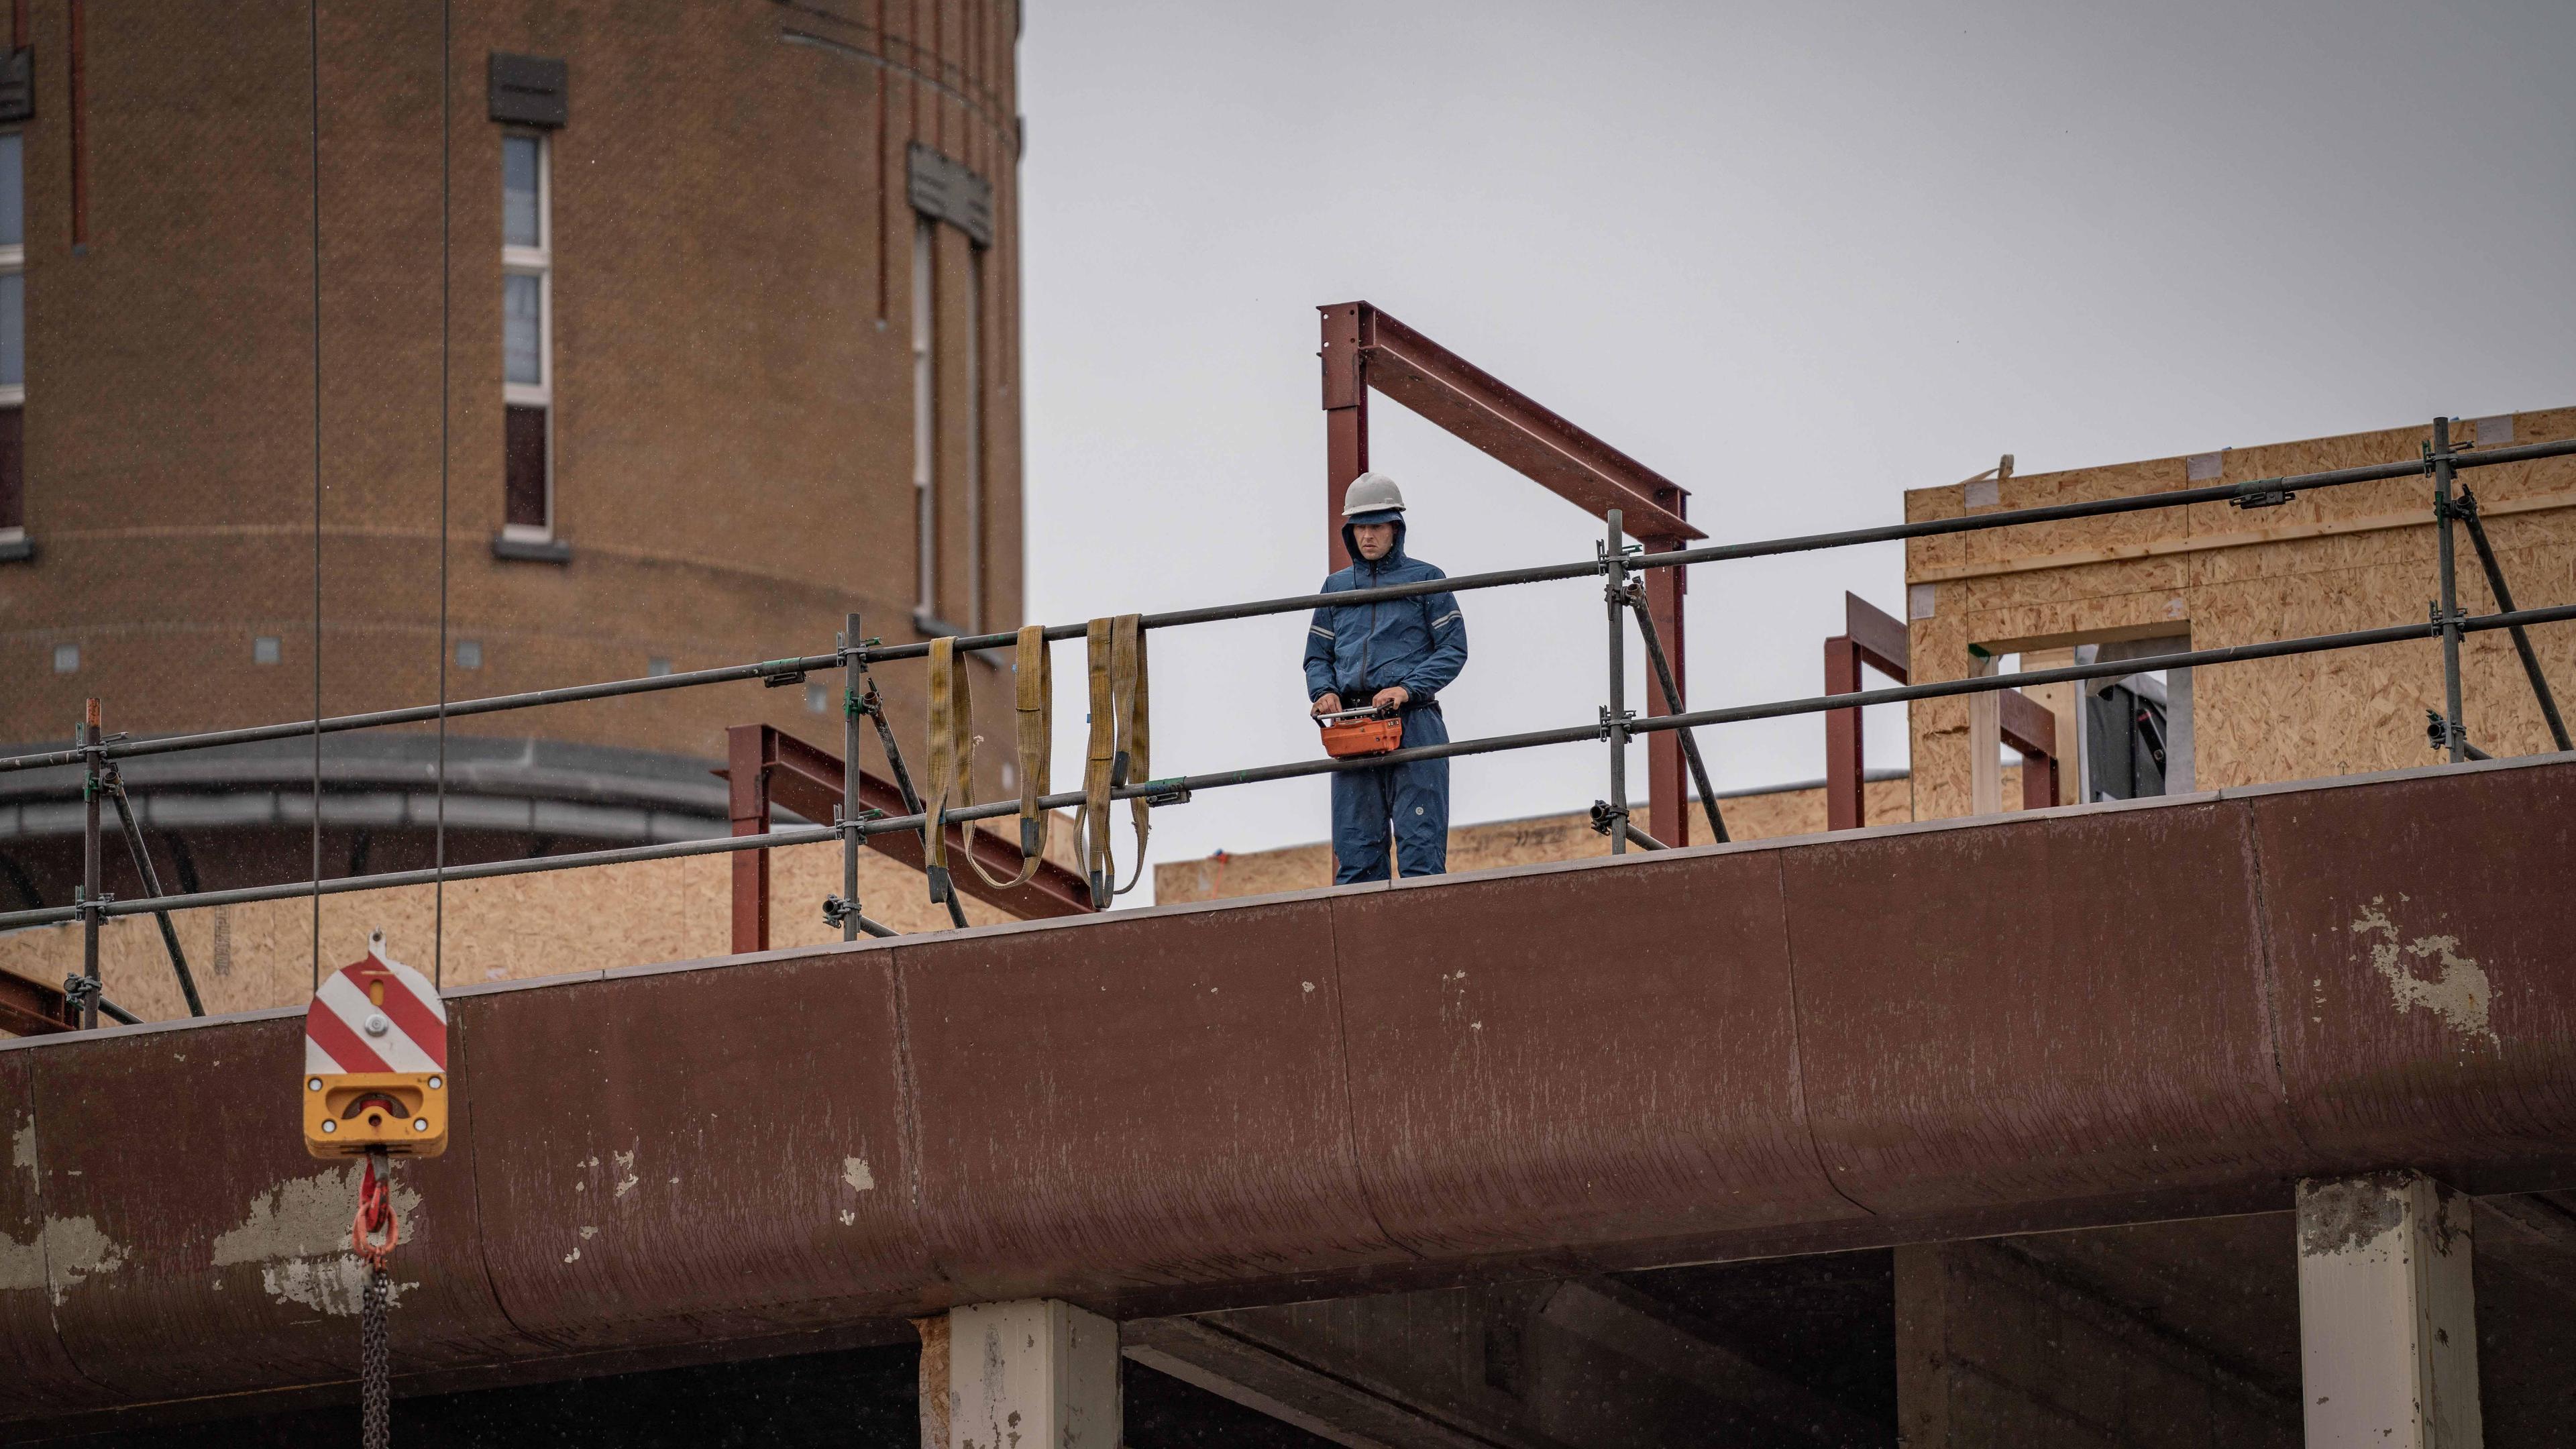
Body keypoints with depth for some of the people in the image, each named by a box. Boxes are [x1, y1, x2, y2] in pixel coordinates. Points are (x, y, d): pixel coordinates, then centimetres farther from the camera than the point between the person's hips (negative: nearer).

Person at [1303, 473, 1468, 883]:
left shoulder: (1425, 580, 6)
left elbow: (1453, 650, 0)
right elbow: (1317, 656, 19)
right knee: (1355, 852, 1)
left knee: (1420, 845, -9)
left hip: (1413, 724, -4)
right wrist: (1323, 692, -3)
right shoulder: (1337, 587, 18)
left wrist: (1407, 689, -14)